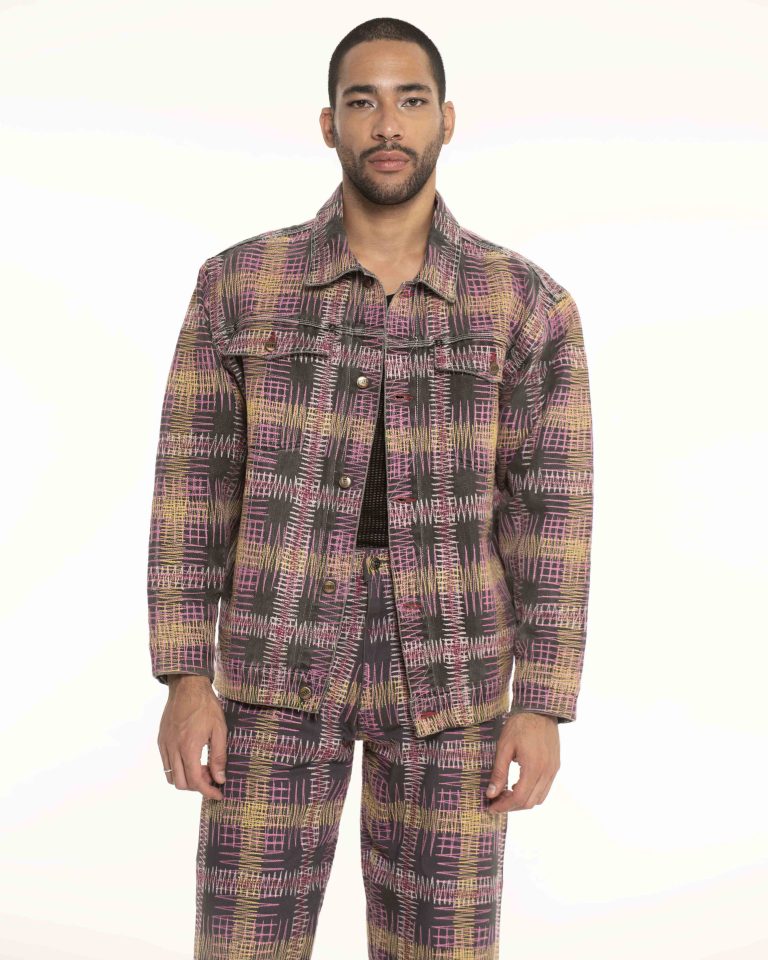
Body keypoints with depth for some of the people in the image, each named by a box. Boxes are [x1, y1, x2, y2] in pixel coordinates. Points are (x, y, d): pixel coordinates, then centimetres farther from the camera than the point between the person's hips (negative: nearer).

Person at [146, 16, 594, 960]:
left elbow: (551, 507, -2)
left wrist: (543, 708, -7)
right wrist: (185, 678, -7)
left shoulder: (528, 302, -1)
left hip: (447, 673, 0)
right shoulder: (239, 283, 0)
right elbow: (195, 482, 0)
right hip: (282, 667, 0)